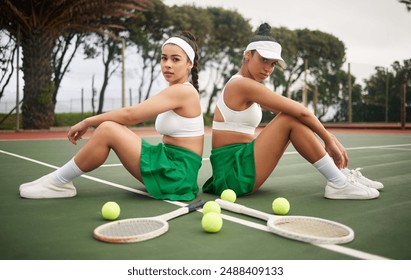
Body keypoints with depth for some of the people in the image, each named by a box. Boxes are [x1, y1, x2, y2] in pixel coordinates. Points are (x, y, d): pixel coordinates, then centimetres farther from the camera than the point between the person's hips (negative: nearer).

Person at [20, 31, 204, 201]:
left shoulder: (183, 91, -15)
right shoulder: (174, 92, 14)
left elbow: (130, 114, -17)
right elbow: (133, 117, 11)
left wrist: (88, 121, -6)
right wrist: (90, 123, 1)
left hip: (178, 171, -9)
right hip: (171, 163, 9)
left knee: (107, 130, -17)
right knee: (113, 127, 4)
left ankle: (58, 182, -2)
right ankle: (60, 180, 5)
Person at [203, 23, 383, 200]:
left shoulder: (242, 86, 15)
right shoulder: (243, 84, -14)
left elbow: (298, 112, 10)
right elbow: (300, 111, -17)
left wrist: (329, 138, 3)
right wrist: (329, 140, -6)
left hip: (237, 168, 9)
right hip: (233, 170, -9)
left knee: (293, 118, 8)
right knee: (291, 119, -15)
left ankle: (341, 173, 7)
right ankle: (339, 184, -11)